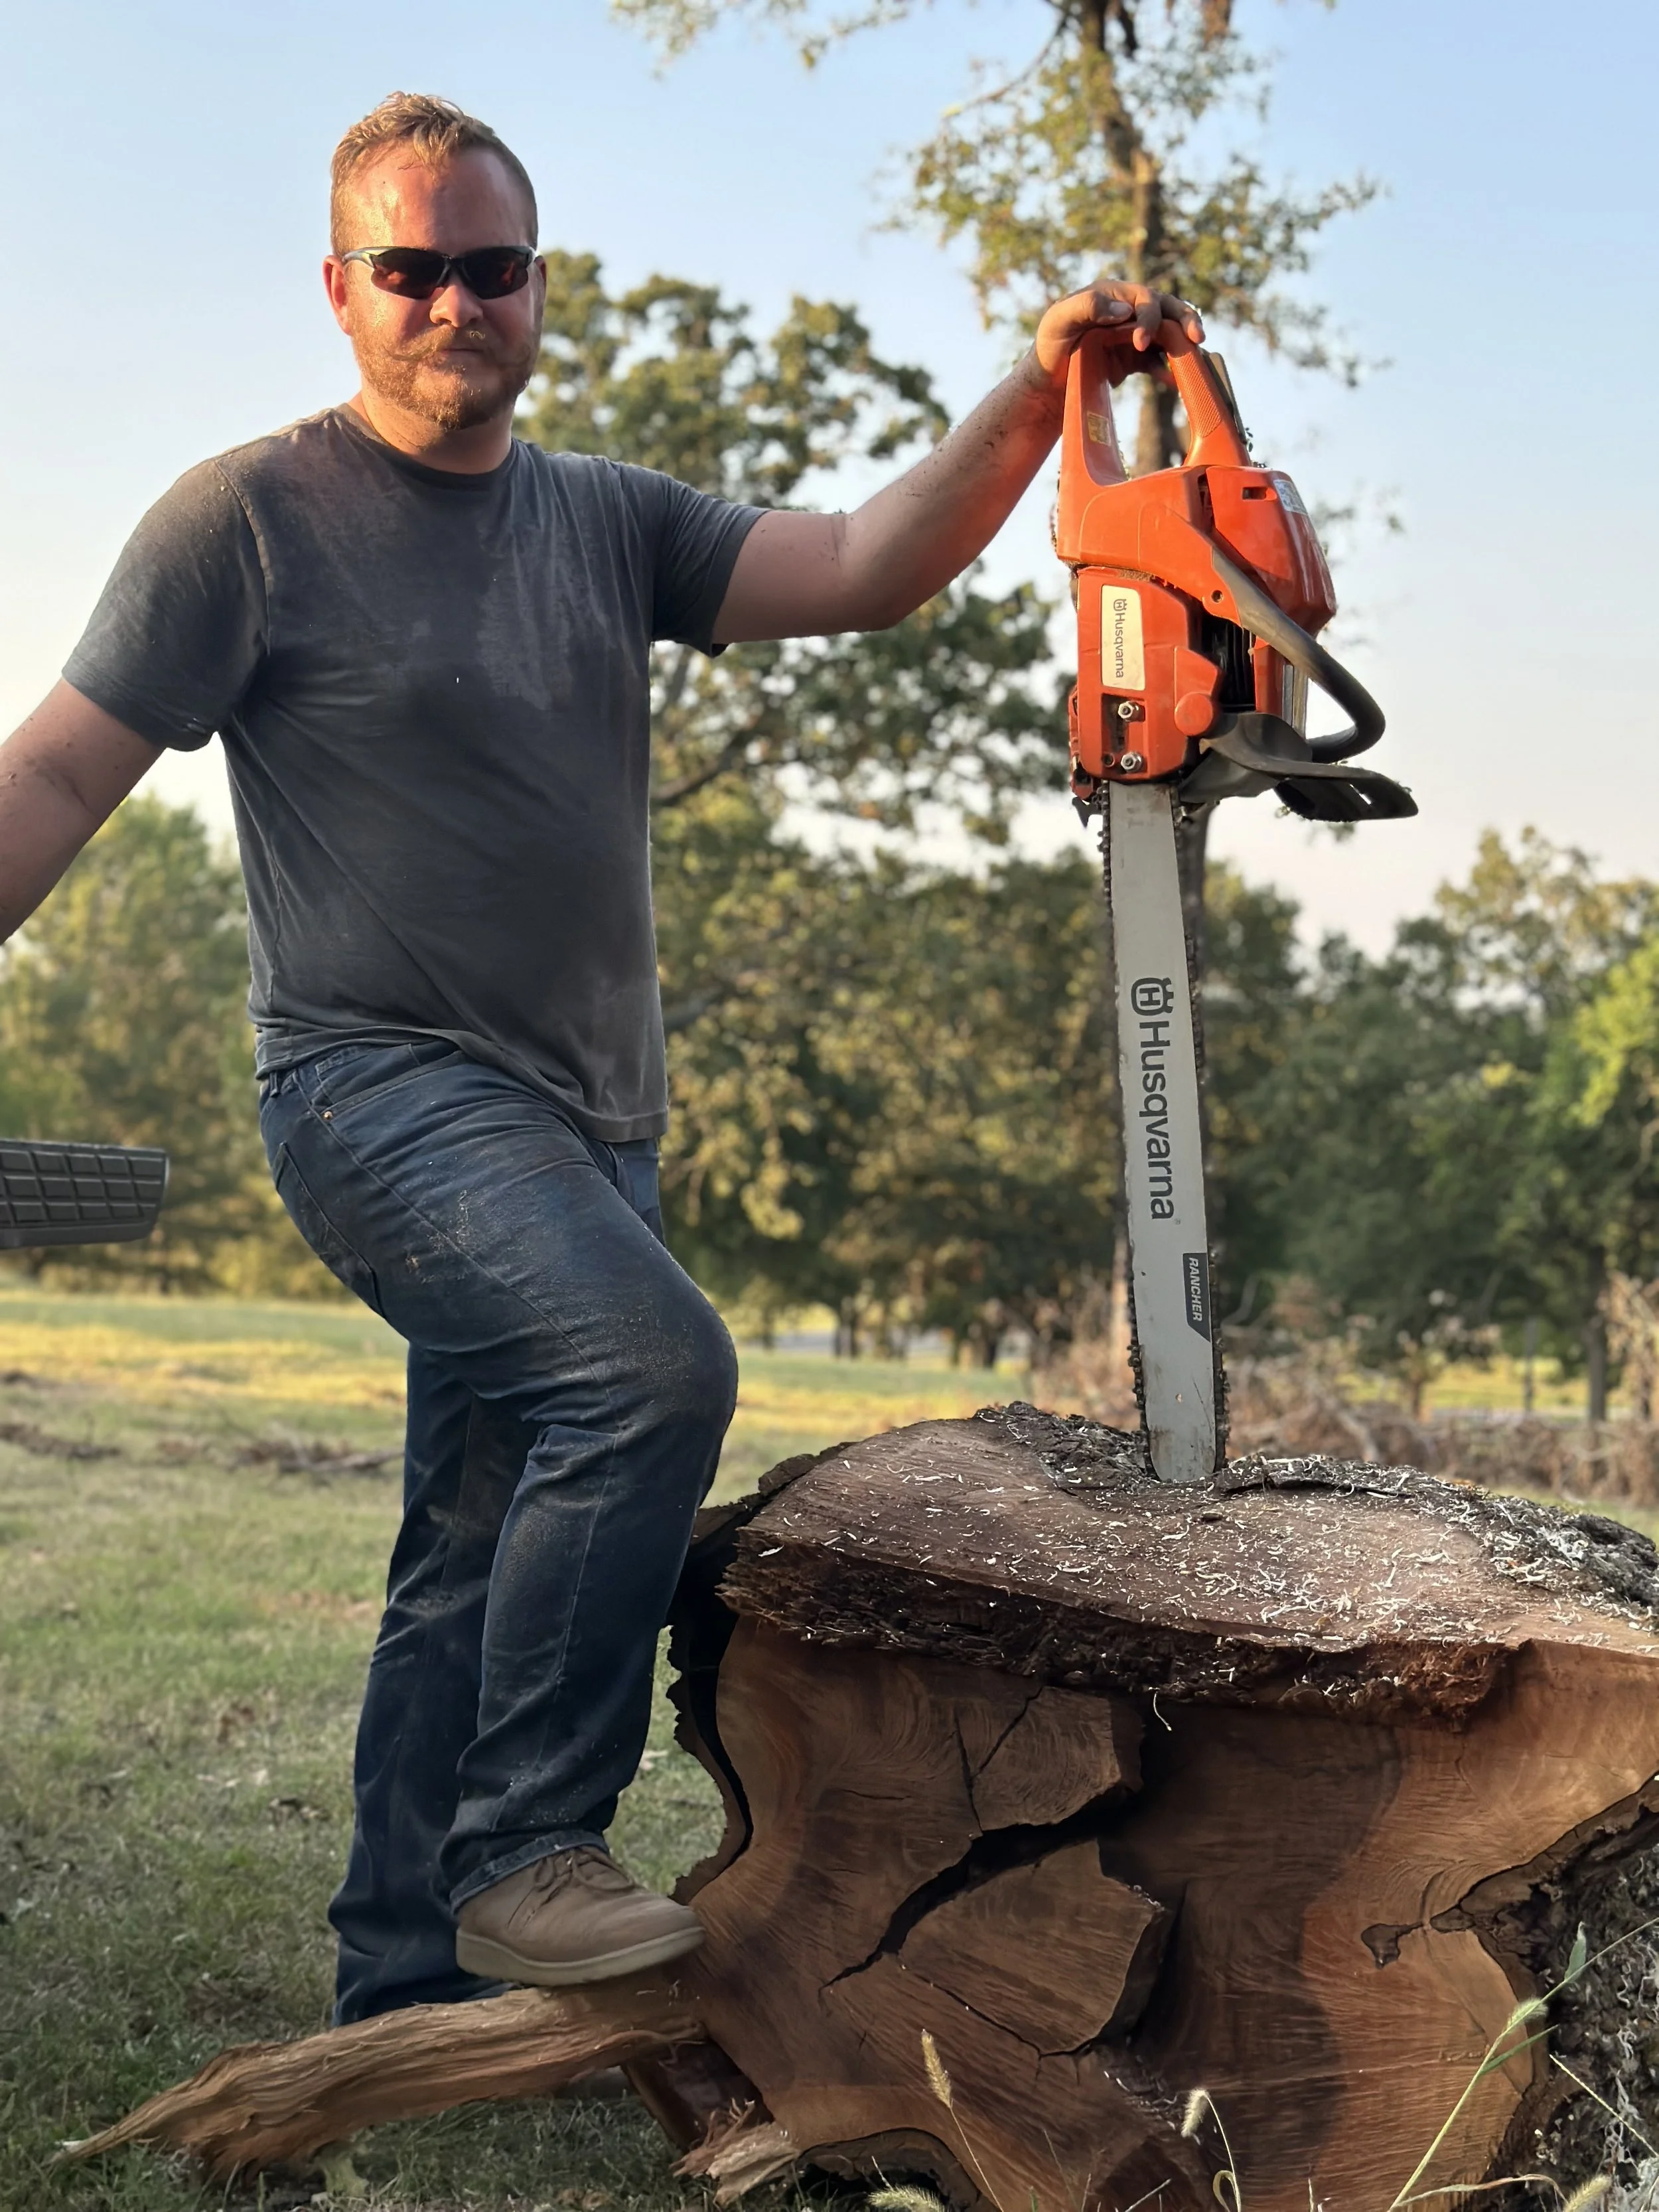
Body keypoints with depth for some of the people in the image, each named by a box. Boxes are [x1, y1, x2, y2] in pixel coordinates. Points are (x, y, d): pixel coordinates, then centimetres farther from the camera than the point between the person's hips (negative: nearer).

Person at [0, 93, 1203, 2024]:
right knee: (653, 1361, -29)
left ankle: (407, 2002, 19)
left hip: (585, 1127, 7)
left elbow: (865, 570, 3)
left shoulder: (609, 522, 13)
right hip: (385, 1090, -6)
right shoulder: (248, 519, -3)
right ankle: (522, 1849, -16)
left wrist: (1041, 389, -12)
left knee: (488, 1564, 9)